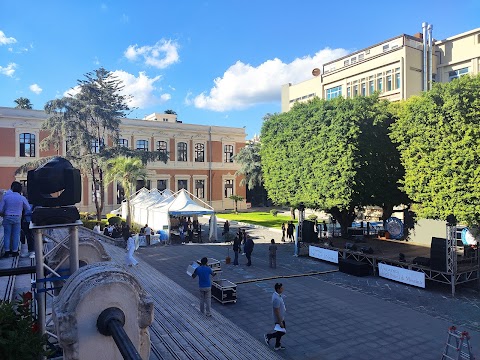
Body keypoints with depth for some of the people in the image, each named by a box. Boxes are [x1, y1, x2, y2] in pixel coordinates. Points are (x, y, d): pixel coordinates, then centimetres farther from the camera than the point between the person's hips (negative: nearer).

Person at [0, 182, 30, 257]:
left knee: (7, 234, 9)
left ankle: (7, 251, 10)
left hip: (7, 218, 1)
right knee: (16, 235, 7)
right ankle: (14, 251, 12)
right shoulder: (22, 198, -4)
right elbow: (28, 209, 2)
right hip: (17, 218, -1)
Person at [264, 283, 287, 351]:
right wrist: (280, 322, -22)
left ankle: (277, 346, 31)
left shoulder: (277, 295, -1)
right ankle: (268, 336, 16)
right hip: (279, 319, -9)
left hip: (281, 317, 9)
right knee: (282, 332, 5)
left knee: (280, 332, 19)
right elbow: (277, 311, -28)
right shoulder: (276, 298, -32)